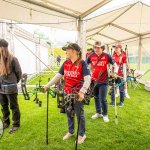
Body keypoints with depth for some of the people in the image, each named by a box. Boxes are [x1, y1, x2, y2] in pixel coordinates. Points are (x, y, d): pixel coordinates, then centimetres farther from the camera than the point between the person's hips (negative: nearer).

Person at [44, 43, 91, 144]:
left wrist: (82, 91, -34)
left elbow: (88, 79, -21)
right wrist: (48, 85, 4)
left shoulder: (82, 63, -13)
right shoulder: (66, 63, 5)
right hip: (67, 93, 6)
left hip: (77, 93, -6)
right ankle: (70, 132, 40)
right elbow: (58, 76, 8)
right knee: (69, 113, 19)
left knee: (79, 114, 9)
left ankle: (82, 134, 29)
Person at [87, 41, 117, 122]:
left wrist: (115, 72, -18)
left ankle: (105, 114, 19)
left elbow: (115, 65, -1)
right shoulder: (91, 56, -1)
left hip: (103, 81, -4)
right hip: (94, 80, 4)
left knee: (102, 99, -4)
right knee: (96, 97, 16)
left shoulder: (107, 56, -8)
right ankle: (98, 113, 35)